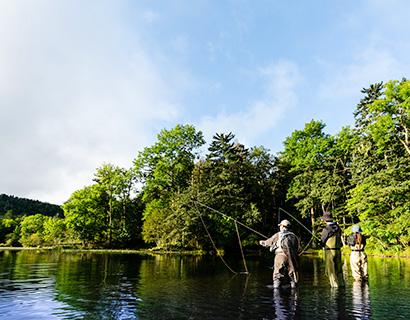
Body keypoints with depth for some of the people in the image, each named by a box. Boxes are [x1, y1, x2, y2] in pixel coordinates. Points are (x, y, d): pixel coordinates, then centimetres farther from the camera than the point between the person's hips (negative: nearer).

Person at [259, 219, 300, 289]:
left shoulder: (278, 235, 5)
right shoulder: (293, 236, 16)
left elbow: (268, 242, 16)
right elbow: (296, 249, 17)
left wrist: (262, 242, 36)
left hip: (280, 256, -3)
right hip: (291, 258, 3)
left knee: (277, 277, -1)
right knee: (292, 276, 9)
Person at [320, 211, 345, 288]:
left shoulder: (326, 229, -14)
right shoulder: (338, 228, 5)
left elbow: (322, 243, -6)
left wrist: (324, 245, 15)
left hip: (329, 252, -6)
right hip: (338, 251, 6)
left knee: (331, 271, 1)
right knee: (338, 269, 16)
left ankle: (335, 285, 2)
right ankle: (341, 284, 21)